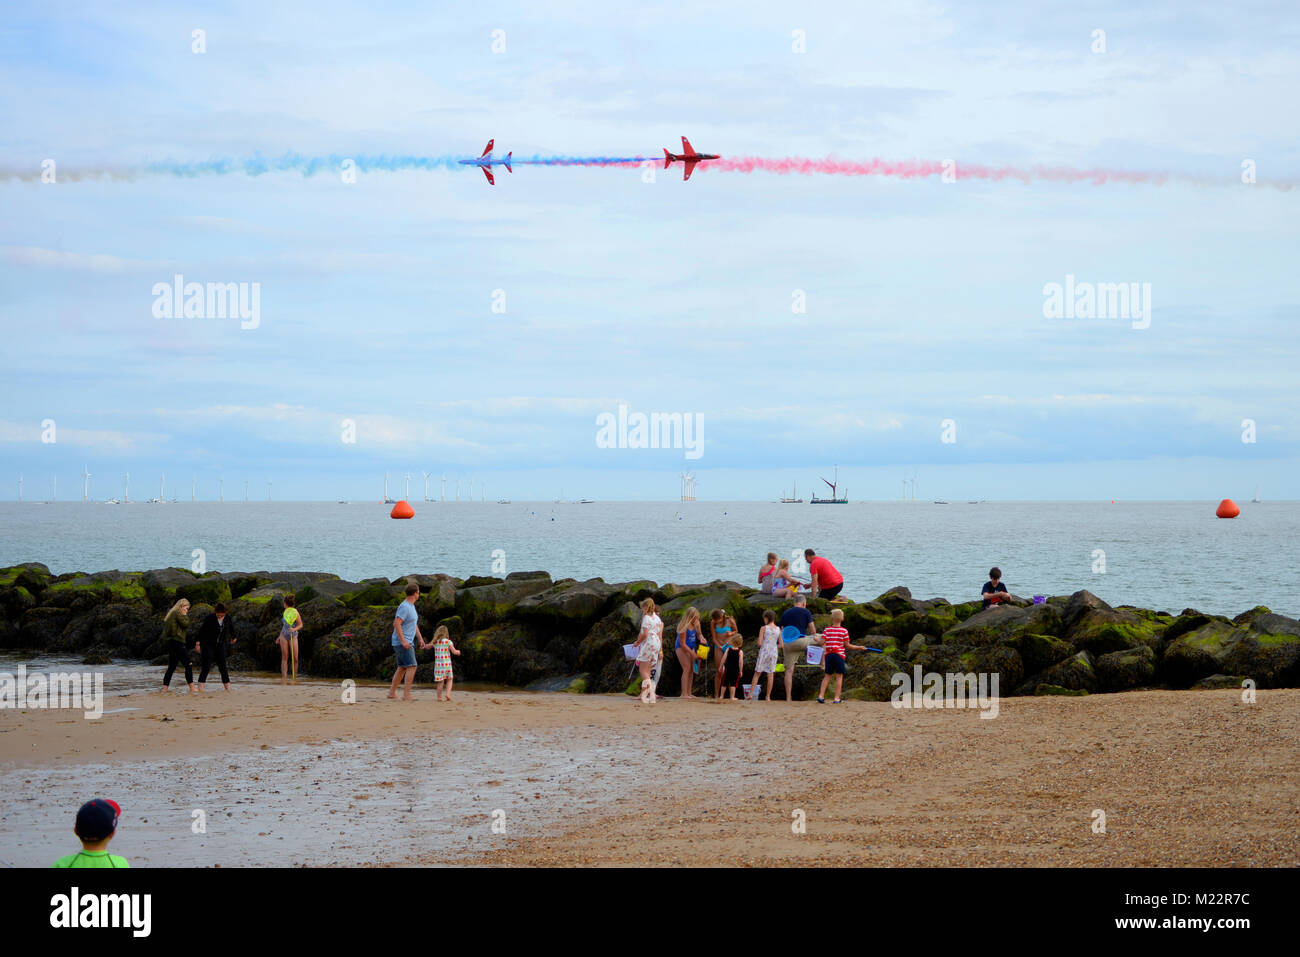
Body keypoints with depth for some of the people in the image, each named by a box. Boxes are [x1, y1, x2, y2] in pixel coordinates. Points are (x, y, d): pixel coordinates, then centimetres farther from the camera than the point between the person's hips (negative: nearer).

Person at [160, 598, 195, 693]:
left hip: (171, 642, 10)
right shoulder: (177, 613, -7)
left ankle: (165, 688, 7)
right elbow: (186, 624, -11)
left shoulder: (171, 614, 22)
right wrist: (184, 615, 2)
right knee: (188, 664, -8)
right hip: (177, 642, -10)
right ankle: (191, 688, -10)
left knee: (171, 667, 10)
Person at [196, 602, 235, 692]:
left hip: (220, 646, 4)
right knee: (206, 666, -11)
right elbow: (201, 630, -8)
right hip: (208, 645, -4)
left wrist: (233, 637, 36)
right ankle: (200, 688, -12)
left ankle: (228, 688, 10)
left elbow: (231, 628, 20)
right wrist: (198, 643, -8)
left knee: (223, 667, 5)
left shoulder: (227, 619, -1)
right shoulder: (210, 618, -15)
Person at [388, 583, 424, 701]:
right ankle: (407, 694, -18)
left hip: (407, 642, 10)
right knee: (412, 667, -14)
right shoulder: (404, 607, -17)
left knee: (402, 668, 13)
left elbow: (414, 625, 24)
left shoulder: (411, 606, 16)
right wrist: (403, 641, -27)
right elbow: (397, 624, -24)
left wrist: (421, 639, 19)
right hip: (402, 642, -10)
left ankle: (392, 692, 18)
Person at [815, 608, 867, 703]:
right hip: (839, 655, -3)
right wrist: (859, 647, 9)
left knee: (827, 675, 12)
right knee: (839, 676, 2)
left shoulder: (827, 630, 1)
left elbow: (821, 642, -4)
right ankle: (836, 698, -2)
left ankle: (821, 696, 6)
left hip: (828, 655, 3)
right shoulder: (844, 631, -4)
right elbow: (847, 645, -3)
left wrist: (817, 640, 18)